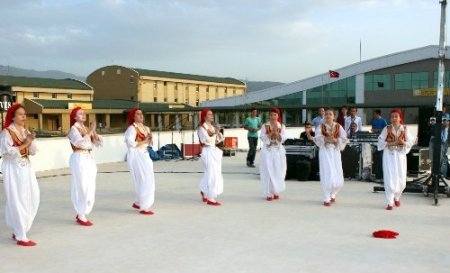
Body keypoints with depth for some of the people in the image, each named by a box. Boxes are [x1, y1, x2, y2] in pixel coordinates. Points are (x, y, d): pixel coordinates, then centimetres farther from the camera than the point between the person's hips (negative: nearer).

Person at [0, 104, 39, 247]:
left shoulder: (26, 131, 12)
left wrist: (31, 141, -9)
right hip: (13, 170, -7)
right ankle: (21, 237, 0)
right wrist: (24, 144, -17)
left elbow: (33, 152, 8)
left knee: (31, 200, 9)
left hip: (26, 168, 7)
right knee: (17, 202, -5)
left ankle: (18, 230, 24)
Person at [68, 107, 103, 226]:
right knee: (82, 187, -7)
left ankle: (81, 213, 21)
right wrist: (90, 131, -20)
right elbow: (79, 142, -24)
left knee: (90, 187, 10)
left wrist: (93, 132, -2)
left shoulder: (86, 128, 15)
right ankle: (81, 216, 0)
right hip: (79, 159, -8)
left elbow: (98, 142, 13)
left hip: (89, 158, 8)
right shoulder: (73, 129, -7)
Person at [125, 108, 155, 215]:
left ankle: (138, 203, 29)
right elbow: (131, 143, -21)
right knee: (144, 181, -7)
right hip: (136, 156, -9)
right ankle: (144, 207, 1)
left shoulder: (145, 128, 13)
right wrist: (144, 141, -17)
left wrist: (150, 138, -4)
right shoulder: (132, 128, -12)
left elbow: (149, 143, 17)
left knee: (147, 181, 14)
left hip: (144, 155, 9)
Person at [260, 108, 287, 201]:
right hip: (267, 151, -1)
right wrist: (271, 132, -19)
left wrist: (276, 132, -19)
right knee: (268, 172, -4)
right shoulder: (265, 126, 1)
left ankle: (276, 192, 15)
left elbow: (283, 139, -6)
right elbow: (263, 138, -9)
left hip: (278, 151, 1)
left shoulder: (282, 126, 5)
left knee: (278, 172, 2)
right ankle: (269, 193, 1)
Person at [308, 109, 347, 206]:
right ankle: (326, 199, 3)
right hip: (325, 152, -2)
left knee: (338, 178, 2)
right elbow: (318, 138, -10)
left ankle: (332, 194, 28)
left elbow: (344, 139, -3)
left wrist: (335, 139, -19)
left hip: (335, 152, 2)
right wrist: (326, 139, -29)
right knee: (327, 176, -8)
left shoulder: (338, 127, 8)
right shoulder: (321, 127, 5)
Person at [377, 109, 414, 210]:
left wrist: (403, 142, -17)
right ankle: (390, 202, 1)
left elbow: (410, 142, 3)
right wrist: (391, 143, -15)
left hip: (400, 156, 2)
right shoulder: (387, 128, 0)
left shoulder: (405, 129, 4)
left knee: (401, 180, 4)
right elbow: (380, 141, -2)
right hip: (389, 156, -2)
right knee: (389, 179, -7)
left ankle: (396, 197, 33)